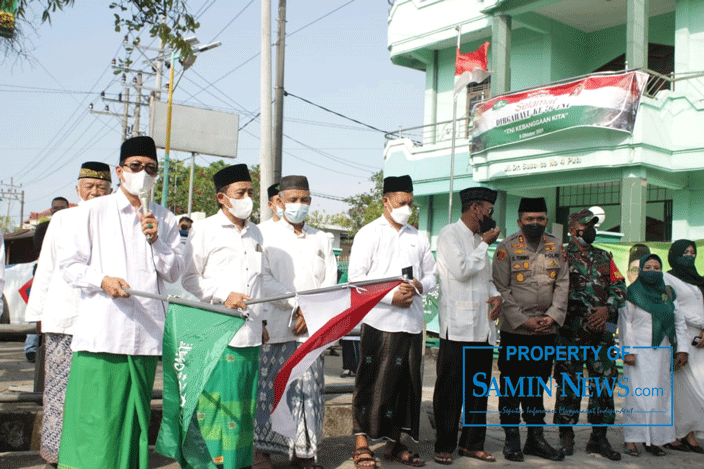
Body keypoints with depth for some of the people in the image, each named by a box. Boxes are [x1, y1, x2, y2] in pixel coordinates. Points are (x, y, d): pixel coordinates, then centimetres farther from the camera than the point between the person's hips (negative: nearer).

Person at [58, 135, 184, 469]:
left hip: (146, 332, 3)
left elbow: (175, 273, 9)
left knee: (135, 414, 8)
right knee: (96, 413, -6)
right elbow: (69, 264, 4)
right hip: (101, 329, -2)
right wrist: (102, 279, -14)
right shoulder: (93, 211, 8)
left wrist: (156, 240, -7)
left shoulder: (165, 219, 14)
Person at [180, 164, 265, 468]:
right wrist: (223, 295, -14)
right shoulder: (205, 230, 0)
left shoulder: (255, 233, 18)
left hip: (250, 332, 5)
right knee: (216, 399, -6)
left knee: (244, 403, 9)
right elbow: (188, 279, -3)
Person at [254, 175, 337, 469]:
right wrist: (298, 304, -12)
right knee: (271, 386, -3)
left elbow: (330, 281, 9)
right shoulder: (268, 237, 6)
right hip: (276, 327, -2)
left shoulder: (321, 239, 17)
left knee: (310, 387, 1)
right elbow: (264, 281, -5)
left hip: (312, 327, 3)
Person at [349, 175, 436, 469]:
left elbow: (432, 275, 20)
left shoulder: (418, 238, 16)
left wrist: (420, 285, -4)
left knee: (405, 383, 9)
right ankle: (361, 443, 9)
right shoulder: (369, 234, 3)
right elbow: (356, 277, -5)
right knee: (372, 382, -2)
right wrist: (391, 296, -14)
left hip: (411, 322, 5)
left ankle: (394, 443, 20)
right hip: (379, 321, -5)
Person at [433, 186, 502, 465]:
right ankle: (444, 447, 7)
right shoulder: (450, 234, -4)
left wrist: (496, 295, 5)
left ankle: (472, 444, 21)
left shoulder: (479, 239, 21)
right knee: (450, 390, -1)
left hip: (483, 327, 8)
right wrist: (485, 244, -6)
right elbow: (461, 270, -16)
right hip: (458, 327, -8)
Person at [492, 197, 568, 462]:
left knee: (537, 385, 12)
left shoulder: (556, 247, 9)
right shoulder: (507, 248, -3)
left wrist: (553, 316, -7)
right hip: (514, 330, -3)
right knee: (511, 385, 3)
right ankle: (512, 438, 14)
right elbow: (501, 289, -7)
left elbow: (562, 284, 7)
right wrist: (523, 320, -12)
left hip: (546, 330, 4)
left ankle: (535, 438, 22)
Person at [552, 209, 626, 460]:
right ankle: (566, 436, 12)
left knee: (605, 382, 5)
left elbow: (619, 287, 12)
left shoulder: (604, 257, 16)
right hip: (571, 332, -4)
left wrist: (606, 309, -6)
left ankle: (599, 437, 16)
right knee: (568, 384, 0)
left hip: (601, 332, 4)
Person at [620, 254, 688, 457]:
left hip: (662, 352, 4)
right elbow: (625, 323, -4)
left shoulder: (668, 294, 11)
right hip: (639, 351, -4)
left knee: (660, 395, 4)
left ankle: (655, 440, 11)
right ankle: (631, 440, -2)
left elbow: (679, 322, 13)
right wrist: (628, 351, -11)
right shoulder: (633, 293, -1)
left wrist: (682, 349, 5)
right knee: (638, 394, -7)